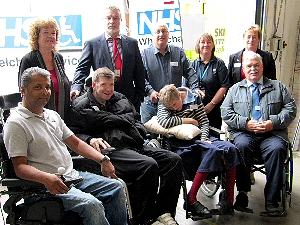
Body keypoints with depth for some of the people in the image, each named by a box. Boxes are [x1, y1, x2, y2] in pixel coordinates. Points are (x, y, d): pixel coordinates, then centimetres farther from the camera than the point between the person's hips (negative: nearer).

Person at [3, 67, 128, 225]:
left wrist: (102, 159, 7)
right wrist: (46, 178, -32)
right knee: (92, 204, -28)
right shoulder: (16, 123, -8)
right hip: (46, 184, -8)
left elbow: (75, 143, 20)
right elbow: (20, 167, -13)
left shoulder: (53, 115, 17)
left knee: (116, 187, -1)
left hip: (73, 175, 8)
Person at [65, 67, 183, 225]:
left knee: (174, 159, -11)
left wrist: (138, 134, 13)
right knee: (149, 165, -32)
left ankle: (163, 211, -7)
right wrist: (90, 140, -17)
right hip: (113, 149, -7)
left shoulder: (121, 99, 27)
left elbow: (137, 120, 34)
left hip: (136, 145, 7)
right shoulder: (81, 106, 9)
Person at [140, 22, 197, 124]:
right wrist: (150, 91, -18)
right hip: (151, 104, -1)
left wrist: (195, 89, -6)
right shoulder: (145, 54, 4)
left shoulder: (179, 52, 11)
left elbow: (189, 73, 9)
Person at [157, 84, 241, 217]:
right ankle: (191, 199, -29)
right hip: (182, 142, -5)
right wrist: (189, 120, -10)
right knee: (213, 150, -32)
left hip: (200, 138, 5)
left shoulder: (194, 100, 10)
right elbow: (164, 122, -19)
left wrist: (204, 138, -11)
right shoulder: (164, 105, 2)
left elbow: (204, 122, 8)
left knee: (230, 148, -20)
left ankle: (229, 200, -17)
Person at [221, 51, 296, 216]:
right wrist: (246, 123, -7)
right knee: (242, 146, -34)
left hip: (272, 134, 0)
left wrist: (273, 123, -8)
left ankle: (271, 200, -25)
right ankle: (242, 193, -26)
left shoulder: (278, 86, 21)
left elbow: (291, 109, 10)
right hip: (244, 133, 0)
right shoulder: (235, 89, 21)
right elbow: (226, 113, 9)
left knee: (277, 148, -32)